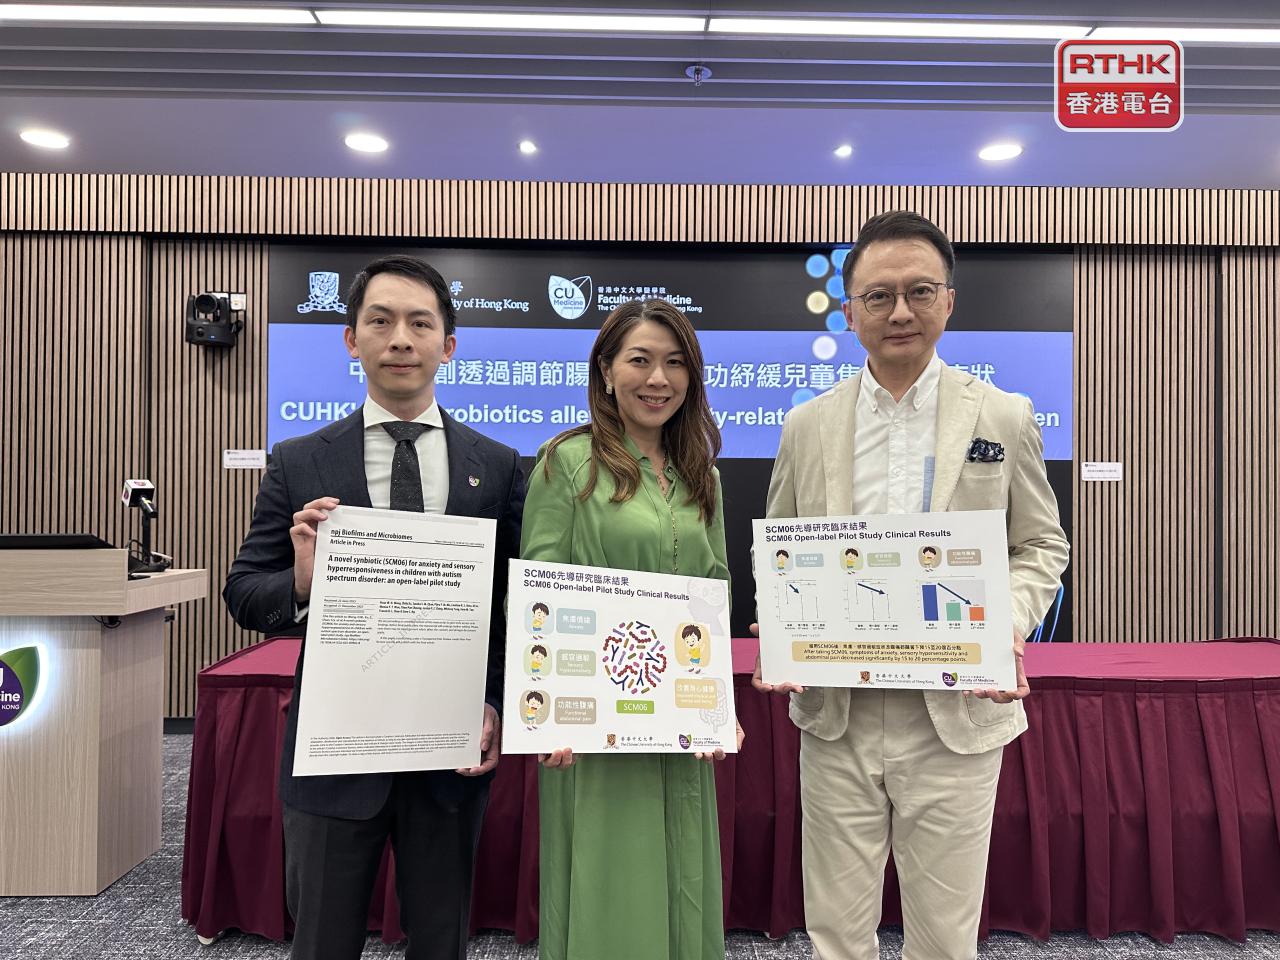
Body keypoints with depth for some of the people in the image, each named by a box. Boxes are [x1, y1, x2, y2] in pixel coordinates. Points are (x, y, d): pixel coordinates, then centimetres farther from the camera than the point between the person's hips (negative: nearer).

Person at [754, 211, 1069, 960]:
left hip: (955, 716, 0)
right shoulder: (807, 426, 2)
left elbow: (1041, 545, 8)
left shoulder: (1004, 418, 0)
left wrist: (1010, 625, -11)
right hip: (835, 713, 1)